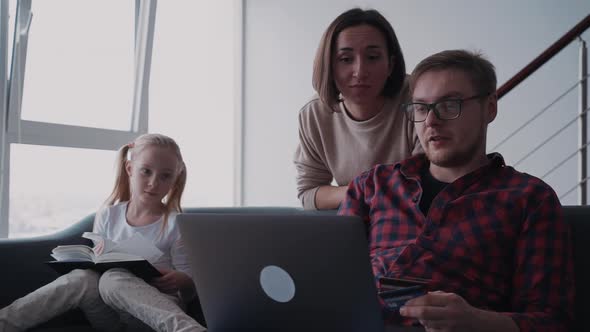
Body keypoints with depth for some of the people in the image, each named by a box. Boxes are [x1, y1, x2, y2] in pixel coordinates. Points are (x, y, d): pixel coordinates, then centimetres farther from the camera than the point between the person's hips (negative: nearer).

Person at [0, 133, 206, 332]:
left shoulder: (176, 224, 1)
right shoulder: (108, 216, 10)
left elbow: (190, 281, 1)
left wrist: (180, 280, -23)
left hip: (155, 307, -3)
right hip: (107, 313, 3)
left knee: (113, 278, -33)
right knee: (82, 278, -28)